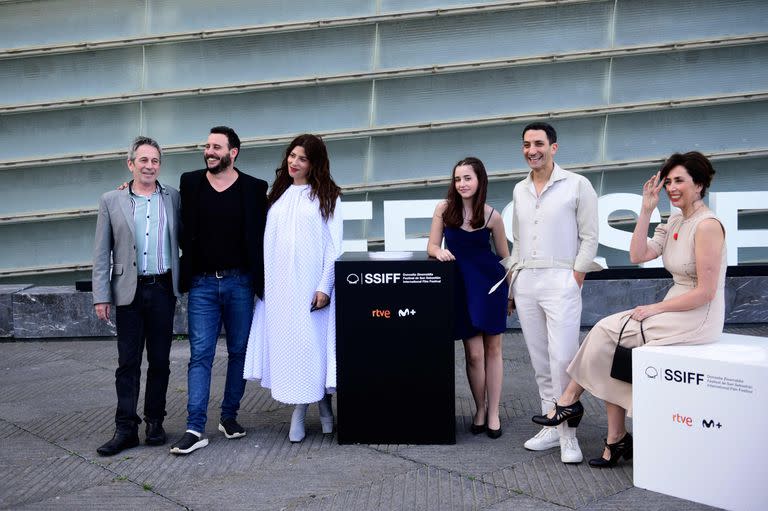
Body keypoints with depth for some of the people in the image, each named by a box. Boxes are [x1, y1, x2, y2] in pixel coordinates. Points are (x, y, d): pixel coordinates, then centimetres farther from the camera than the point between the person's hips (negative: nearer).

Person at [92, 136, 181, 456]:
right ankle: (126, 428, 10)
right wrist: (101, 296, -2)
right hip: (129, 291, 0)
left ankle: (155, 422, 20)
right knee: (128, 363, 3)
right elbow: (101, 253, 3)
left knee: (160, 360, 8)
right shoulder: (111, 201, 4)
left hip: (163, 289, 1)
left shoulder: (174, 199, 5)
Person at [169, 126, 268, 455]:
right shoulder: (190, 184, 5)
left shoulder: (253, 188, 0)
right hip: (202, 283, 0)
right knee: (200, 354, -1)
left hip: (239, 282, 0)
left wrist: (261, 282, -4)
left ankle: (229, 416, 22)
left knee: (239, 352, 8)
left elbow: (262, 238, 0)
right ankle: (195, 429, -1)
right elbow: (183, 232, 10)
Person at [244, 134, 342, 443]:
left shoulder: (326, 196, 3)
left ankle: (323, 401, 15)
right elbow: (268, 242, 12)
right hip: (280, 285, 4)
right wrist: (265, 283, 3)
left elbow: (334, 245, -3)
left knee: (314, 341, -2)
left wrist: (325, 286, -12)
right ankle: (299, 408, 10)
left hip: (311, 283, -4)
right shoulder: (278, 195, 14)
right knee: (286, 342, 3)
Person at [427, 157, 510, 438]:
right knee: (474, 353, 1)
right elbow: (432, 246, 2)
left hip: (490, 283, 0)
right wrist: (439, 251, -22)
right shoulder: (444, 208, -1)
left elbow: (504, 255, 7)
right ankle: (479, 410, 20)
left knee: (492, 348, 6)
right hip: (462, 284, 0)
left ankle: (493, 413, 17)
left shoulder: (492, 215, -3)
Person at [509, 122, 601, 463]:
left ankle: (568, 435, -3)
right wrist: (512, 280, 14)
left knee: (563, 359, -11)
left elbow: (589, 238, -2)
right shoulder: (519, 190, 15)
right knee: (540, 361, 8)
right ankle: (552, 426, 16)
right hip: (525, 282, 6)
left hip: (560, 281, -5)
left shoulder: (577, 185, -1)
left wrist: (576, 280, -9)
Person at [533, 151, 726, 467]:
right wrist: (646, 209, -3)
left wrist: (655, 308, -14)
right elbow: (638, 256, 0)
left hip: (698, 319, -8)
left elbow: (705, 291, -19)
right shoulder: (675, 222, 11)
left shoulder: (707, 225, -17)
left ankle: (570, 401, 8)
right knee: (609, 343, -8)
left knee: (607, 331, -11)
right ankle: (616, 440, -3)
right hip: (676, 312, 8)